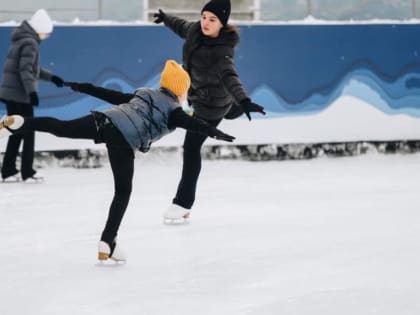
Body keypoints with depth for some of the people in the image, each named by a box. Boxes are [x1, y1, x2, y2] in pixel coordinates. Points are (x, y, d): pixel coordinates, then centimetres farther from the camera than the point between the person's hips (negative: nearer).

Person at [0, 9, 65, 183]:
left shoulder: (21, 40, 17)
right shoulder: (30, 43, -14)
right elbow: (25, 70, -22)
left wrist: (51, 77, 30)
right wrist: (32, 91, -26)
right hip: (20, 94, -9)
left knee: (17, 132, 13)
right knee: (28, 131, -2)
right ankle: (27, 172, 0)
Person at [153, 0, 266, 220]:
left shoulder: (221, 52, -38)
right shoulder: (196, 30, -17)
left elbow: (229, 77, -54)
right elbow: (183, 27, 6)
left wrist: (244, 101, -71)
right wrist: (166, 18, 25)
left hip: (211, 104, -8)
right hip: (197, 91, 8)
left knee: (191, 147, -3)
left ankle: (183, 203, 6)